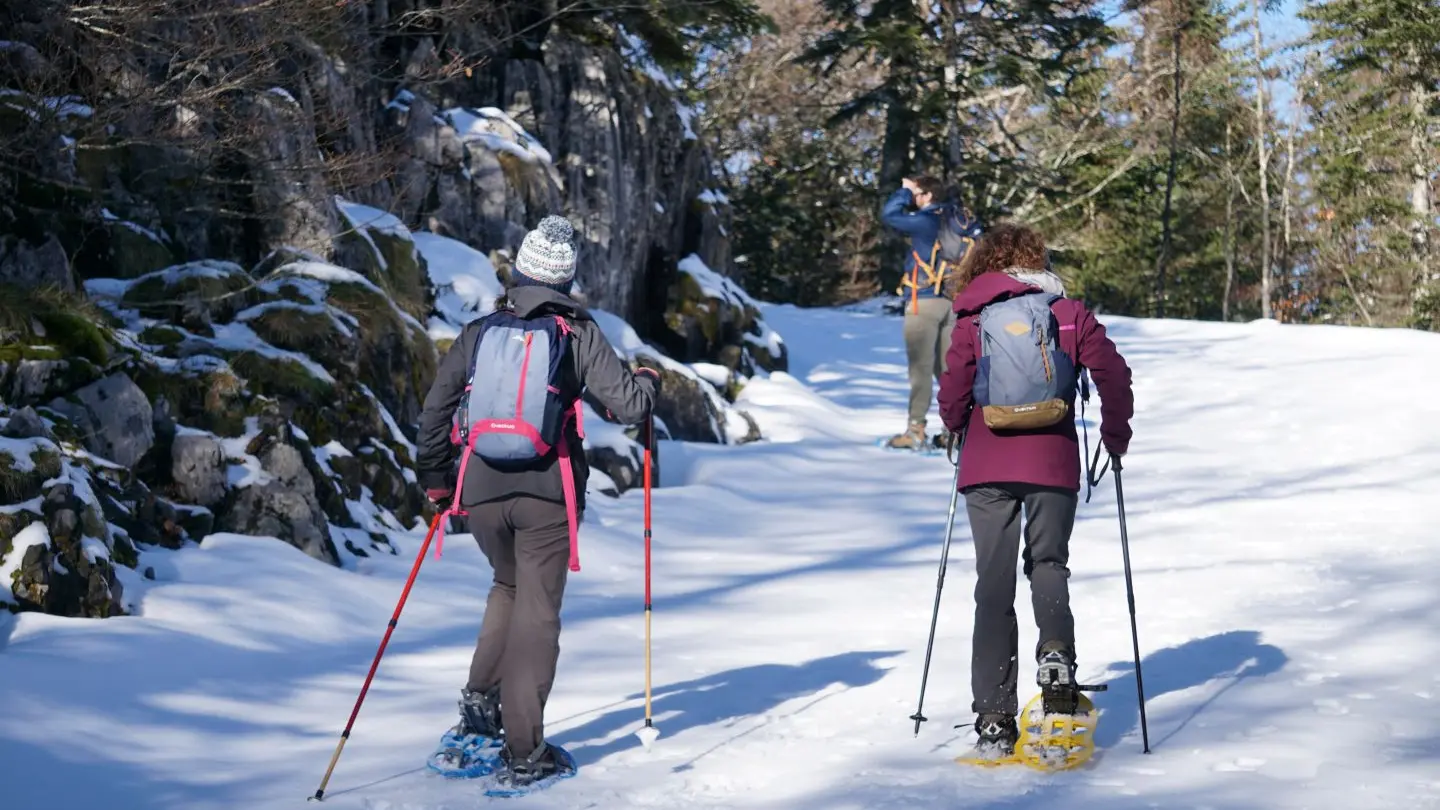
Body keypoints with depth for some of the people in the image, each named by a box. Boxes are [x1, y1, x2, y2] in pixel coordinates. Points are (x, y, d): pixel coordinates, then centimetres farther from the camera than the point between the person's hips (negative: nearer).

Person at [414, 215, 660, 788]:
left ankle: (478, 710, 15)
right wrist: (648, 382, 19)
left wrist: (435, 480, 25)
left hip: (482, 492, 3)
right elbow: (627, 406, -4)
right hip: (547, 492, -3)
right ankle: (524, 753, 2)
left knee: (508, 589, 27)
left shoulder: (477, 332, 8)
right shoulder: (578, 332, 0)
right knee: (537, 613, 3)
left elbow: (434, 412, 10)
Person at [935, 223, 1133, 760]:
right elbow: (1113, 376, -2)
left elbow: (952, 397, -3)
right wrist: (1116, 438, 12)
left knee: (994, 585, 6)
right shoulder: (1069, 313, 3)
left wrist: (962, 432, 18)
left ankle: (995, 721, 2)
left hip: (987, 466, 0)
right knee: (1048, 564, 20)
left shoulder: (973, 319, 1)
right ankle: (1056, 649, -12)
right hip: (1054, 462, 0)